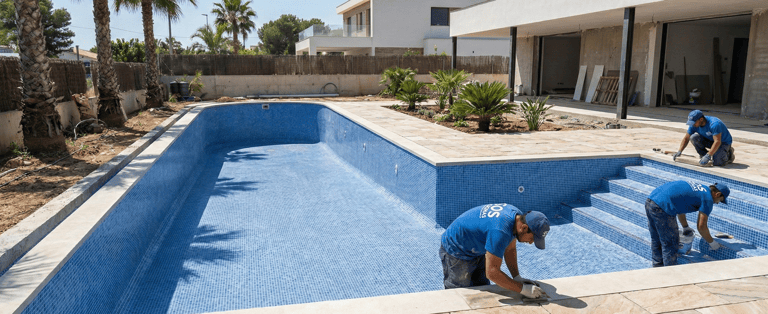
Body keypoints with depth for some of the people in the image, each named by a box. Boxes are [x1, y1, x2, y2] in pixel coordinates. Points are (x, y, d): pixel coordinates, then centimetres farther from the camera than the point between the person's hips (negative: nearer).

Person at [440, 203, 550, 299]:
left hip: (477, 252, 9)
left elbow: (510, 249, 4)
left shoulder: (517, 215, -11)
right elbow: (492, 272, -36)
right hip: (456, 253, -9)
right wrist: (522, 289, -32)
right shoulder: (500, 231, -39)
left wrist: (517, 277, -6)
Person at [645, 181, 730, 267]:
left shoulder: (697, 188, 26)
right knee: (670, 244, 4)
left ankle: (657, 266, 36)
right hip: (661, 208, -9)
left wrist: (685, 227, 45)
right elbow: (701, 226, 1)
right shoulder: (708, 199, 2)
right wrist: (712, 243, 16)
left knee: (656, 240, 23)